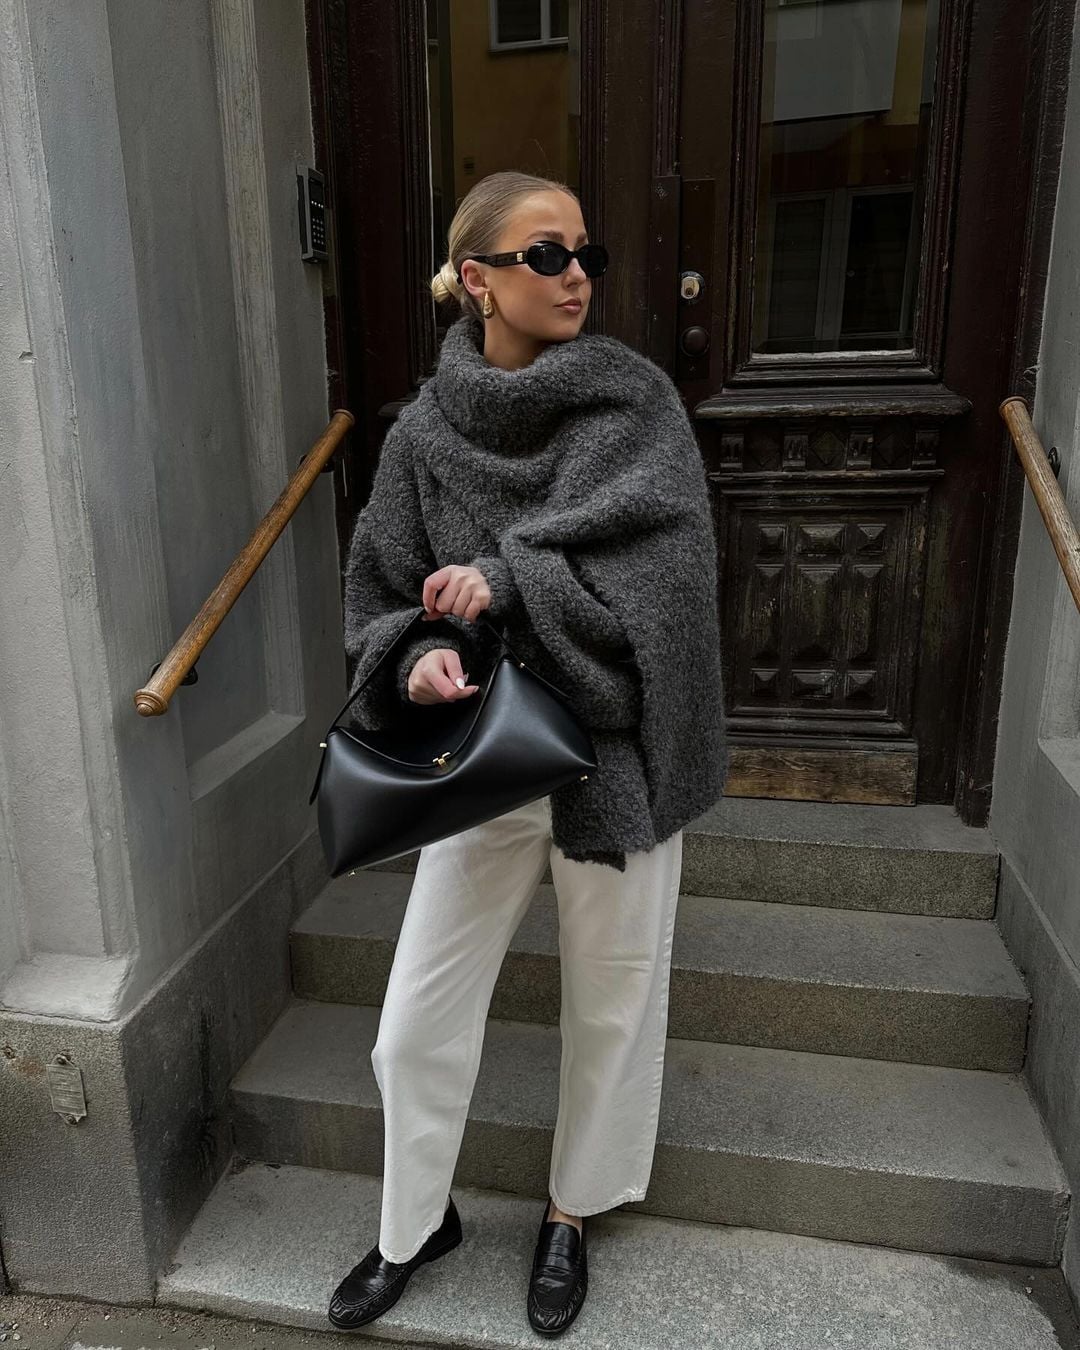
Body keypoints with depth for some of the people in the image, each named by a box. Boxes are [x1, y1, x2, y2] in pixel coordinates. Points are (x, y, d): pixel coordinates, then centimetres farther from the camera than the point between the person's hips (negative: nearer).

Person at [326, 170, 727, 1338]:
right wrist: (422, 653, -17)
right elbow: (377, 595, 3)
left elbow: (664, 564, -15)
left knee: (611, 1008, 15)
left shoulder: (636, 399, -4)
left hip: (617, 751, 0)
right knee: (418, 1020, 9)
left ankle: (572, 1214, 44)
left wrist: (507, 582, -21)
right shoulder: (425, 431, -1)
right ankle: (415, 1222, 40)